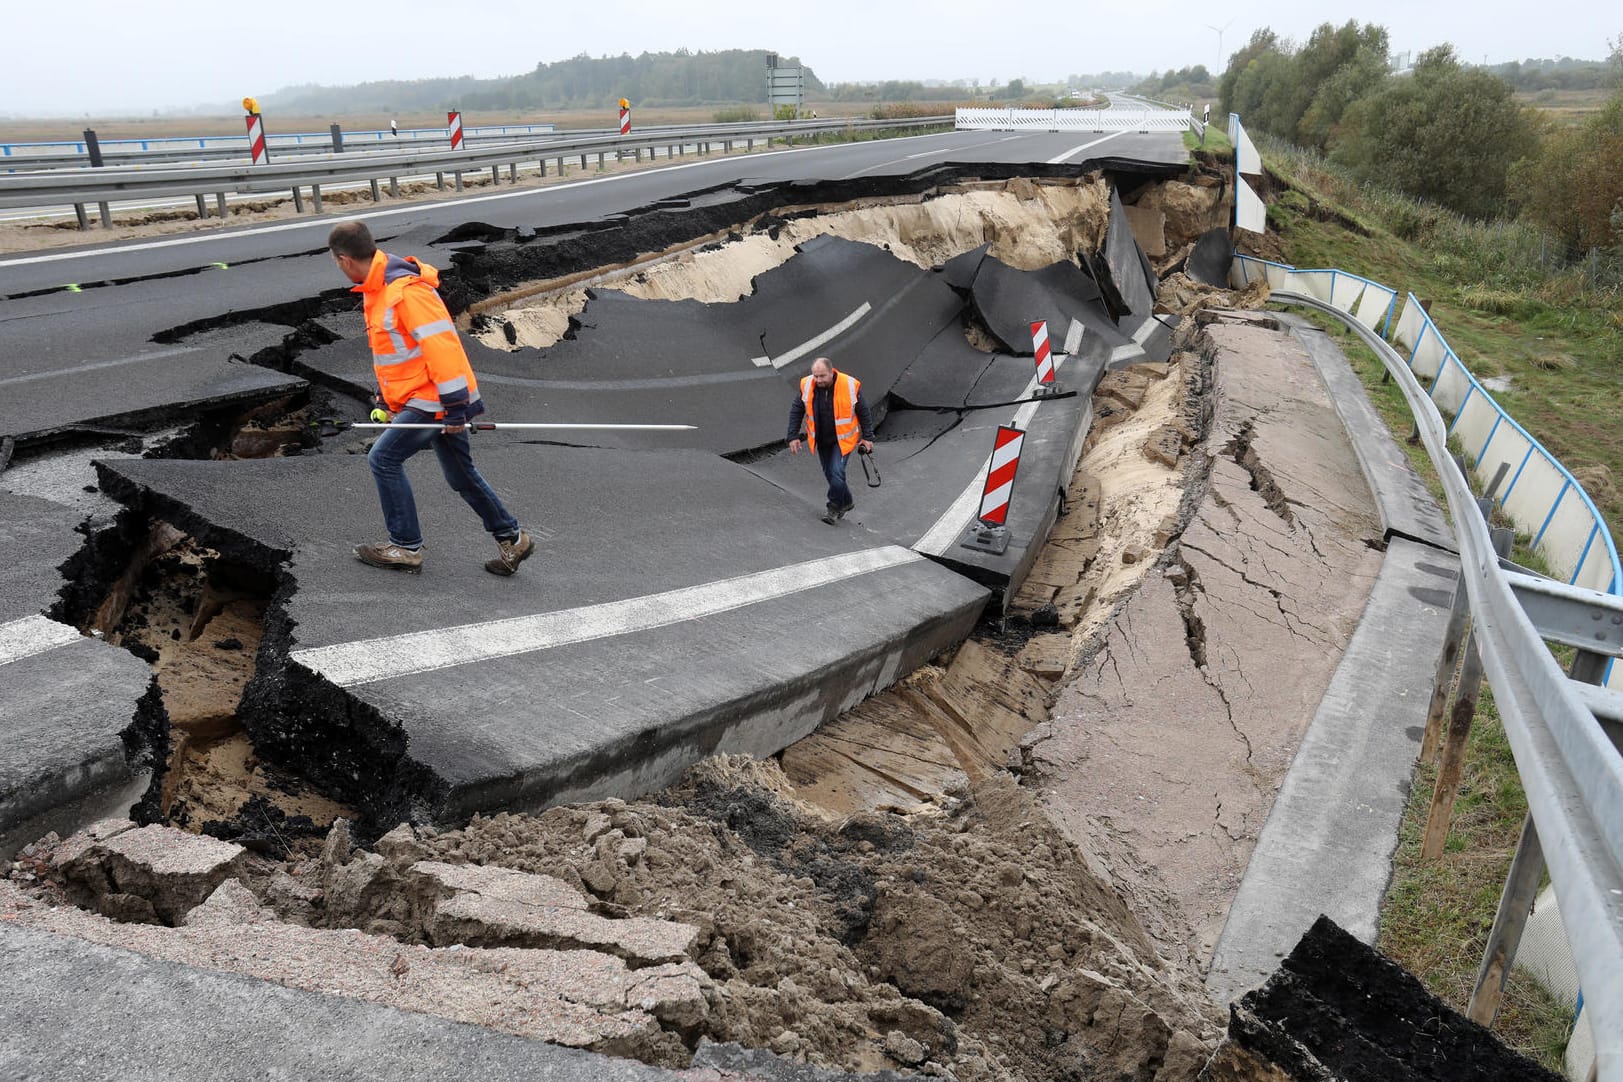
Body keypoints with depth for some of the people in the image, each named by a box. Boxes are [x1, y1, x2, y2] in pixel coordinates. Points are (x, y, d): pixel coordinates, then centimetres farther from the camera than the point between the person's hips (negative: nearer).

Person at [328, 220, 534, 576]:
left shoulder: (406, 290, -22)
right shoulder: (378, 289, 11)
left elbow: (441, 344, -25)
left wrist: (454, 407, -24)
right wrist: (385, 399, 24)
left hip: (435, 400, -10)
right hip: (434, 400, 10)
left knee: (384, 458, -5)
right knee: (461, 476, 14)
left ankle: (406, 547, 6)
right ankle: (511, 539, 23)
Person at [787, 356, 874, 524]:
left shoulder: (850, 386, -21)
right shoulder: (807, 386, -14)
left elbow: (864, 412, -7)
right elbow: (796, 411, -2)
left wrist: (867, 437, -2)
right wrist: (793, 436, -7)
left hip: (843, 439, -4)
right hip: (821, 440, 4)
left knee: (836, 472, -15)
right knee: (829, 473, 12)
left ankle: (834, 507, 4)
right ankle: (846, 502, 33)